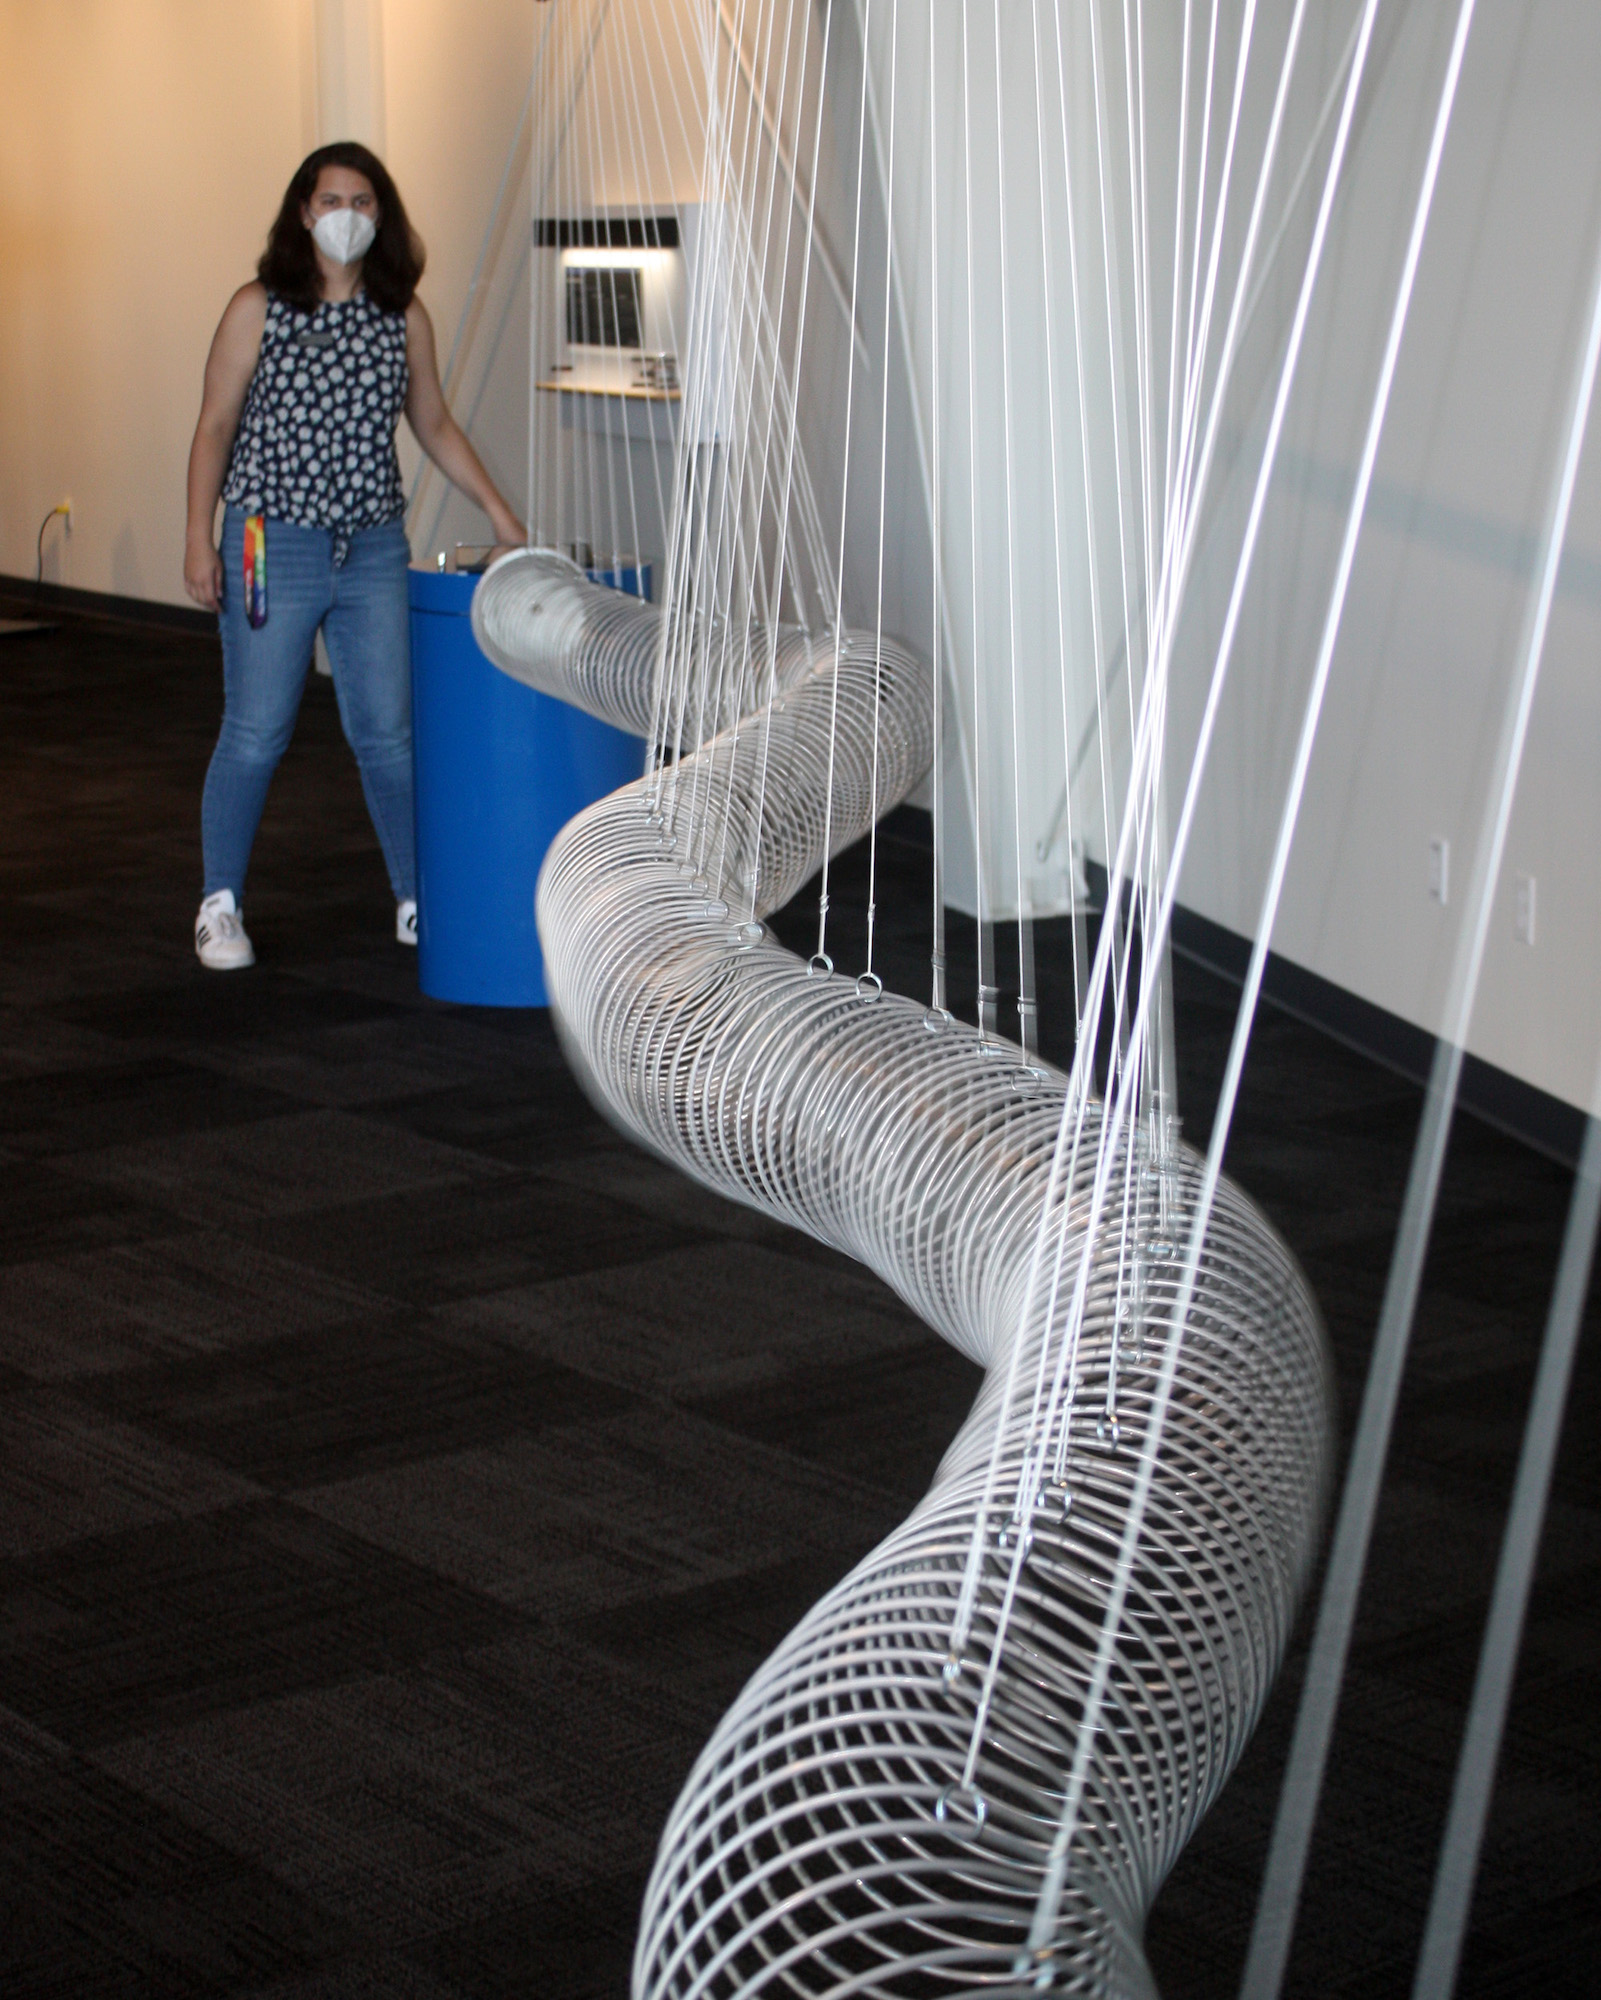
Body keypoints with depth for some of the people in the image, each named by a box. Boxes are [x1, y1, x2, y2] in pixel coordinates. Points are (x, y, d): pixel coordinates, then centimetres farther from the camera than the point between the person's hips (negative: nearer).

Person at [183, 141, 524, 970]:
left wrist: (497, 509, 12)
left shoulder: (403, 316, 6)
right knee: (255, 734, 1)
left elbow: (434, 424, 16)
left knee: (387, 732, 5)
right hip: (273, 547, -3)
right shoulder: (258, 309, -3)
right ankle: (220, 907, 15)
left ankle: (418, 902, 17)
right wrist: (199, 537, -6)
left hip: (374, 551, 3)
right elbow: (215, 427, -1)